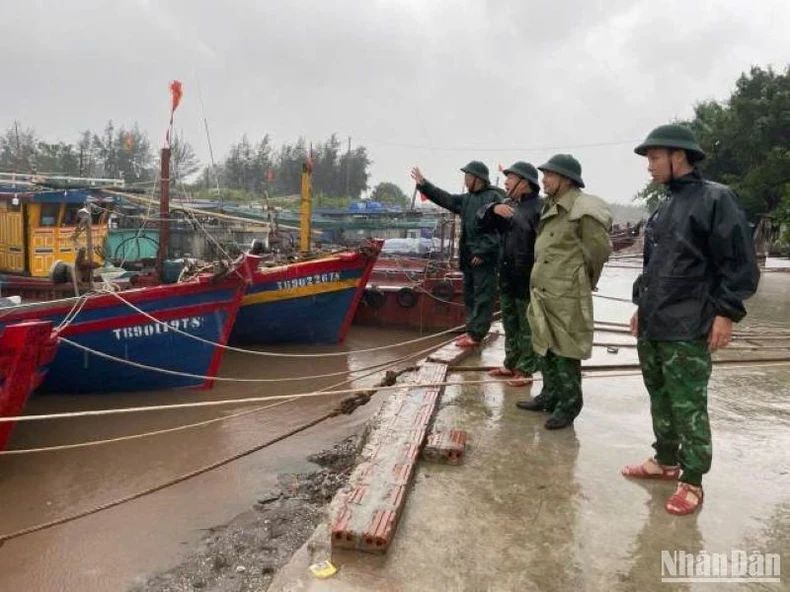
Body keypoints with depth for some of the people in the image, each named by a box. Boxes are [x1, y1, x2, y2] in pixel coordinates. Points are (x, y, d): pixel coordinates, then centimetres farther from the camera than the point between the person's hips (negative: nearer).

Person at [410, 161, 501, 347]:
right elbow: (446, 199, 21)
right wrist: (424, 185, 16)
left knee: (482, 297, -4)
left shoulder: (493, 197, -10)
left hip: (485, 259, -9)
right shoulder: (467, 198, 17)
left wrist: (482, 252, -22)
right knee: (470, 296, 14)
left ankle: (476, 335, -2)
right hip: (469, 257, 9)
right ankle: (472, 330, 24)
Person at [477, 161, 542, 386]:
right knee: (509, 323, 18)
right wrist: (494, 208, -13)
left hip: (528, 278, -8)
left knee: (527, 326, 3)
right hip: (507, 275, 8)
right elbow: (482, 218, 8)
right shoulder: (508, 205, 13)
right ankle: (511, 363, 30)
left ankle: (525, 369, 13)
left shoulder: (540, 207, -14)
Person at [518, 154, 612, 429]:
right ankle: (550, 395, 32)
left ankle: (568, 405, 13)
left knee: (565, 351, 0)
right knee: (546, 346, 18)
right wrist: (538, 284, 14)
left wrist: (582, 279, 1)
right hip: (544, 291, 9)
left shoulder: (582, 210, -14)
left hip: (566, 295, -9)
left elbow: (599, 249, -12)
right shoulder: (552, 208, 15)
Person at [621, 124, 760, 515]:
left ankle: (692, 481, 15)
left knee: (688, 408, 1)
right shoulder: (665, 207, 15)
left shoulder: (715, 199, -9)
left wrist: (726, 313, -14)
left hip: (687, 331, -8)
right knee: (659, 399, 17)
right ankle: (665, 460, 33)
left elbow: (740, 263, -11)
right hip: (651, 327, 8)